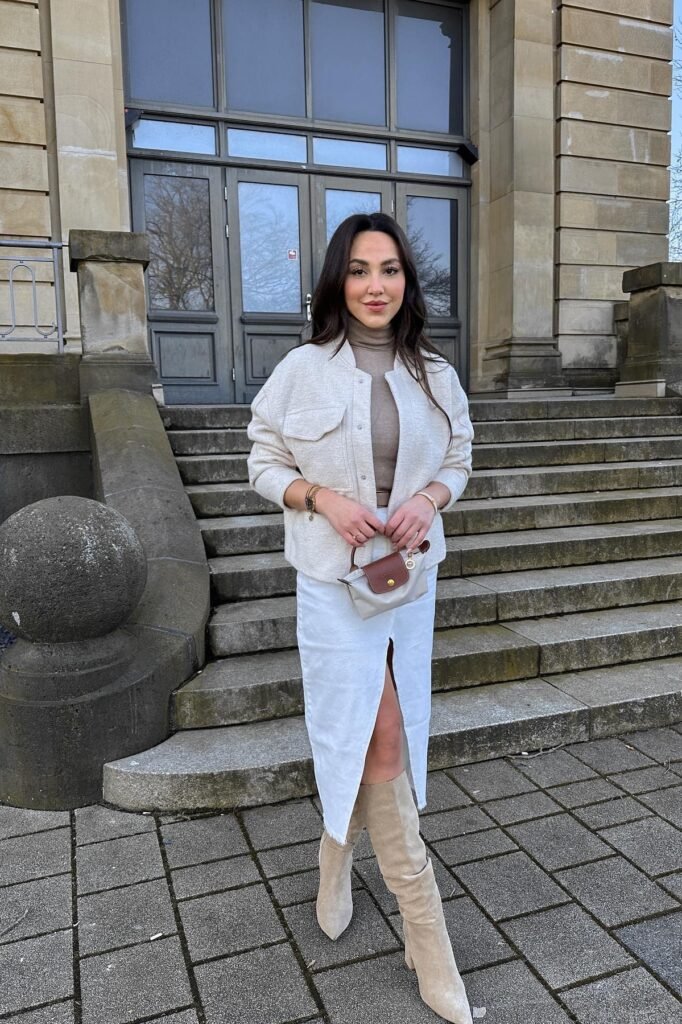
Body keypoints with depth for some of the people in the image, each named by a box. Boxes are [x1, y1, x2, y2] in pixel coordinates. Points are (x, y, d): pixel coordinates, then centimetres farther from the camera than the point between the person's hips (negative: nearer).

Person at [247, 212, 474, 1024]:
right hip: (333, 578, -4)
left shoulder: (433, 375, 2)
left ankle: (337, 854, 44)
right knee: (380, 736, -4)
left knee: (365, 732, 15)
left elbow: (458, 460, 11)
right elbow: (264, 464, 0)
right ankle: (425, 930, 11)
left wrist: (428, 497, -10)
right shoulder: (303, 369, -7)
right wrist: (322, 497, -18)